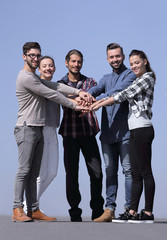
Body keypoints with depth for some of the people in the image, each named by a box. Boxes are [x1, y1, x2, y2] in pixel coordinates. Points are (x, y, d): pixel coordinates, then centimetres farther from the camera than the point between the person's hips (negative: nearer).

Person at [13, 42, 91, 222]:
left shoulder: (34, 77, 21)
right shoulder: (25, 77, -10)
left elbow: (56, 86, 9)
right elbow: (51, 94, -10)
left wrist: (78, 92, -5)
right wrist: (74, 105, -3)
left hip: (38, 129, 9)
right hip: (26, 128, -9)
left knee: (33, 172, 6)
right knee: (24, 170, -12)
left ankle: (34, 210, 7)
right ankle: (17, 210, -11)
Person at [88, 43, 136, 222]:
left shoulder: (130, 75, 1)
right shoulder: (106, 78, 20)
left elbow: (118, 91, -18)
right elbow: (96, 89, 0)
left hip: (125, 131, -6)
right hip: (107, 132, 6)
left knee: (128, 170, -3)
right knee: (110, 171, 6)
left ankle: (129, 209, 1)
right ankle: (109, 209, 8)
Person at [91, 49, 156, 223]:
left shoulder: (147, 78, -6)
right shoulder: (138, 81, 22)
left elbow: (124, 94, -11)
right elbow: (125, 95, 18)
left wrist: (97, 105, -9)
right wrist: (95, 101, 7)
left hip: (142, 129, -9)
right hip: (135, 130, 9)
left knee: (145, 172, -7)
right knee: (136, 173, 7)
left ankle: (148, 213, -3)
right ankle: (132, 212, 8)